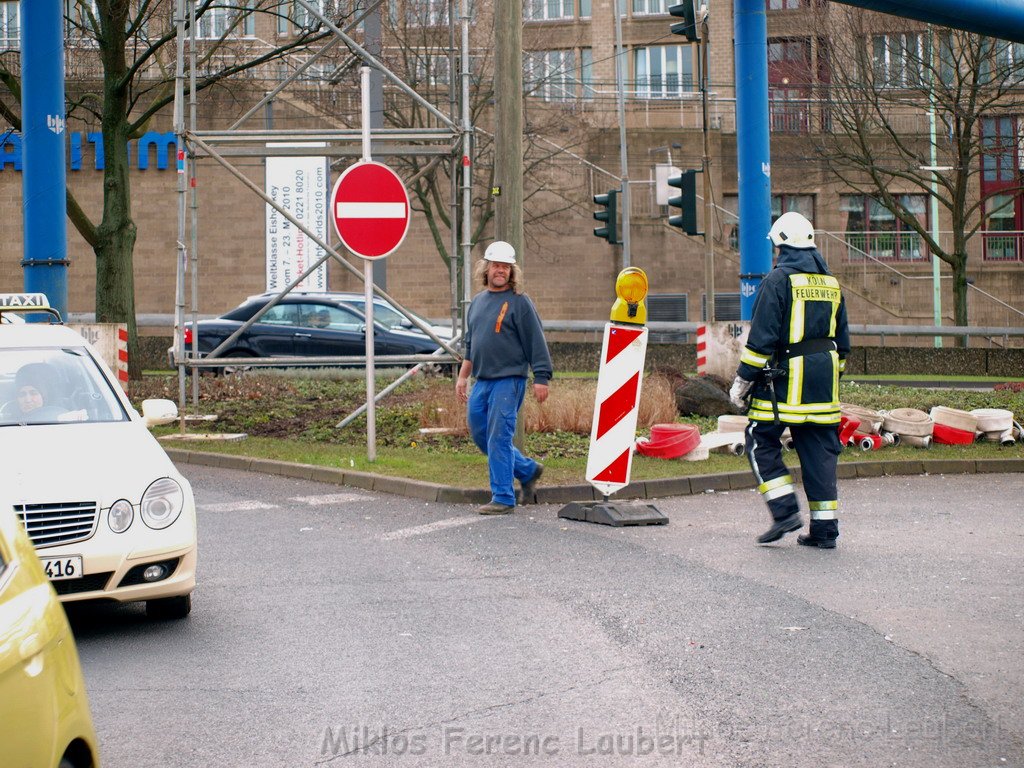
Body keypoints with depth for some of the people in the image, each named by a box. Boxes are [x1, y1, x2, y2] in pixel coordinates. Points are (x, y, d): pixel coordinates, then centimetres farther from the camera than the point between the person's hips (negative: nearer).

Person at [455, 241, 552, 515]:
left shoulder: (519, 302, -6)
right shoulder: (477, 302, 16)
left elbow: (536, 343, -8)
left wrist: (541, 379, -14)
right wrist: (462, 377, 21)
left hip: (508, 380, -8)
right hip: (482, 381, 8)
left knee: (498, 437, -10)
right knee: (479, 433, 10)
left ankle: (503, 497, -5)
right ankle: (527, 470, 26)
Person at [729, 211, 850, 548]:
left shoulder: (779, 279, -8)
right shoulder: (831, 283, 13)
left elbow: (762, 337, -12)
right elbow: (842, 342, 17)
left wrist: (742, 381, -6)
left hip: (784, 380, -6)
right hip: (823, 383, 6)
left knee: (762, 443, 5)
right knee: (820, 451, 7)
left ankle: (785, 510, -7)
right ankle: (825, 528, 6)